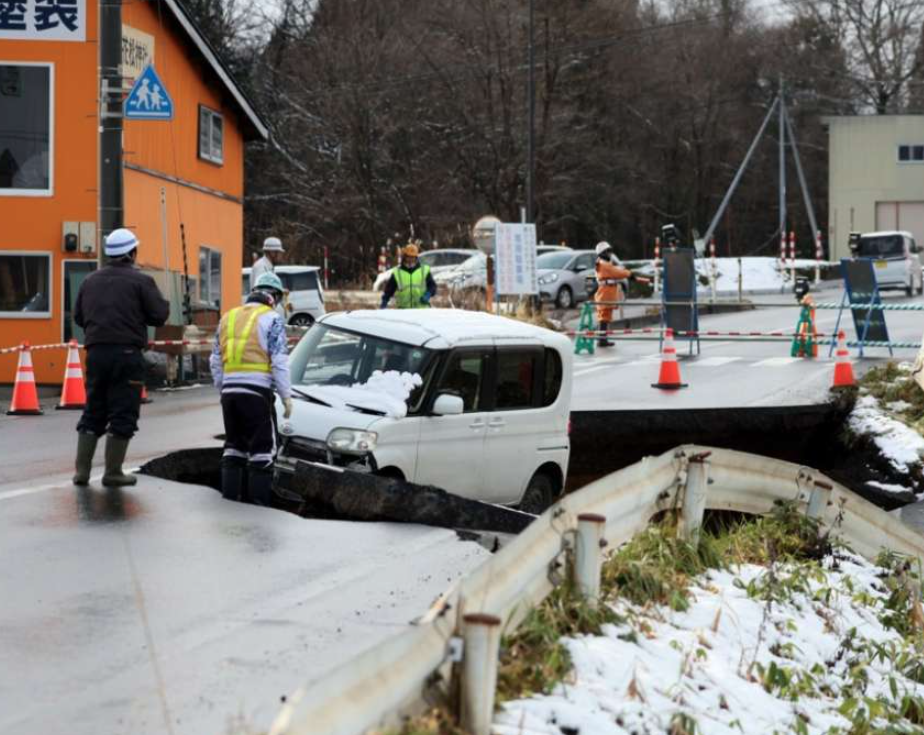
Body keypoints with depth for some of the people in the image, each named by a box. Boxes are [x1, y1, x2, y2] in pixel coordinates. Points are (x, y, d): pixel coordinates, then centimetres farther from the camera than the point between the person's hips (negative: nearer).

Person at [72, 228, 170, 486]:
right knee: (122, 415, 1)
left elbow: (78, 316, 14)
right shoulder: (140, 281, -6)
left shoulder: (90, 281, 12)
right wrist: (163, 303, 12)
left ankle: (82, 470, 10)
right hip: (127, 354, -5)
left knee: (93, 411, 14)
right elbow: (159, 315, -9)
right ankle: (113, 473, 1)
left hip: (96, 353, 5)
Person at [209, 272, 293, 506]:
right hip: (256, 390, -6)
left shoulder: (228, 318, 16)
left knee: (233, 442, 16)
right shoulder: (271, 319, -3)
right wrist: (286, 396, -6)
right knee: (263, 446, 0)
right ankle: (260, 498, -4)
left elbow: (215, 361, 18)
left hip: (229, 390, 6)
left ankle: (230, 494, 16)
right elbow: (279, 361, -10)